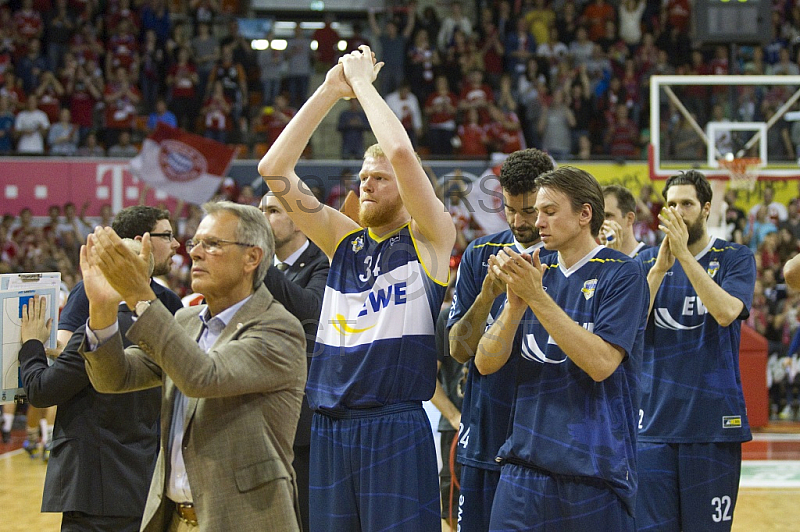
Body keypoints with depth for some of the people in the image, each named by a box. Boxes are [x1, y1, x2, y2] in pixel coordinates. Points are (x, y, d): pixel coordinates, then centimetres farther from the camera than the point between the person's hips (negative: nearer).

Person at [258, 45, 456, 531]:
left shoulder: (431, 240, 0)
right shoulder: (344, 240, 14)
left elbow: (402, 152, -16)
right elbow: (274, 168, 7)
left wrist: (363, 82, -4)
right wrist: (331, 90, 3)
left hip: (396, 429, -5)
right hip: (330, 427, 5)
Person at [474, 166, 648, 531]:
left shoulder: (622, 274, -5)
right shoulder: (533, 272, 11)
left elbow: (601, 363, -18)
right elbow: (486, 364, 5)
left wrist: (537, 297, -19)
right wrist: (516, 303, -11)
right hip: (525, 461, 4)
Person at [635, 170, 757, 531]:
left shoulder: (735, 258, 2)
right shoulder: (646, 262, 9)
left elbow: (726, 312, -17)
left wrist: (684, 254, -20)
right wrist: (660, 268, -14)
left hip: (712, 420, -2)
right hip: (655, 418, 2)